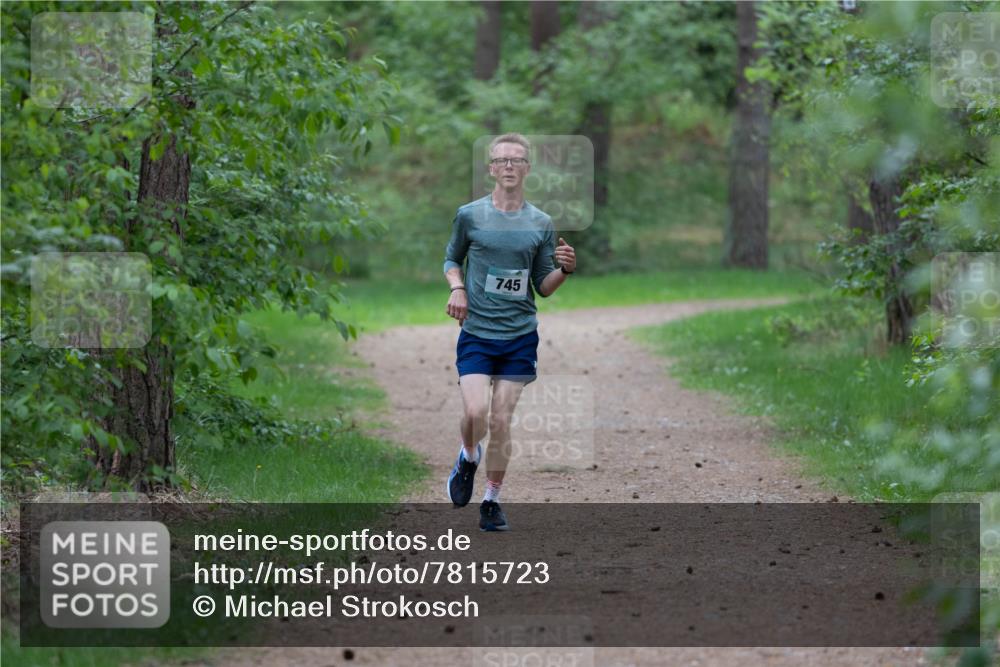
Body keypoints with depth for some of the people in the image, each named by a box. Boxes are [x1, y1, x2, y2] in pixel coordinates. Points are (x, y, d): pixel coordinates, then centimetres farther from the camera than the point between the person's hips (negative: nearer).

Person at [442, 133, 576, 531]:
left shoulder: (541, 224, 5)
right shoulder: (470, 215, 1)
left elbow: (544, 287, 10)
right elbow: (452, 259, 17)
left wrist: (565, 270, -10)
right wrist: (456, 287, -3)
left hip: (521, 336, 1)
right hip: (476, 332, -1)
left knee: (501, 422, 0)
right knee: (476, 412, -17)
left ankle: (492, 501, 14)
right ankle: (469, 457, 17)